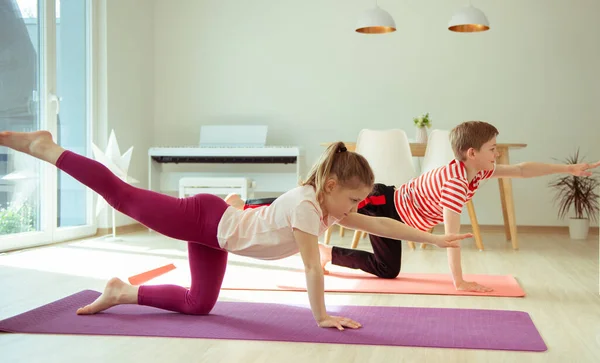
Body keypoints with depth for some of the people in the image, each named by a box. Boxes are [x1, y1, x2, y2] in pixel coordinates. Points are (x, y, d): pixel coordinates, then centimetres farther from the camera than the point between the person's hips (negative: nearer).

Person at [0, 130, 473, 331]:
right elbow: (313, 267, -25)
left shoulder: (329, 206, 1)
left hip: (215, 233, 9)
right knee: (122, 195, -1)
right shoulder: (305, 202, -26)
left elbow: (379, 224, 7)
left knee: (198, 304, 12)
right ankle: (44, 147, 11)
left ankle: (123, 292, 23)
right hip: (205, 219, -8)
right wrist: (322, 317, -17)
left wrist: (434, 238, 6)